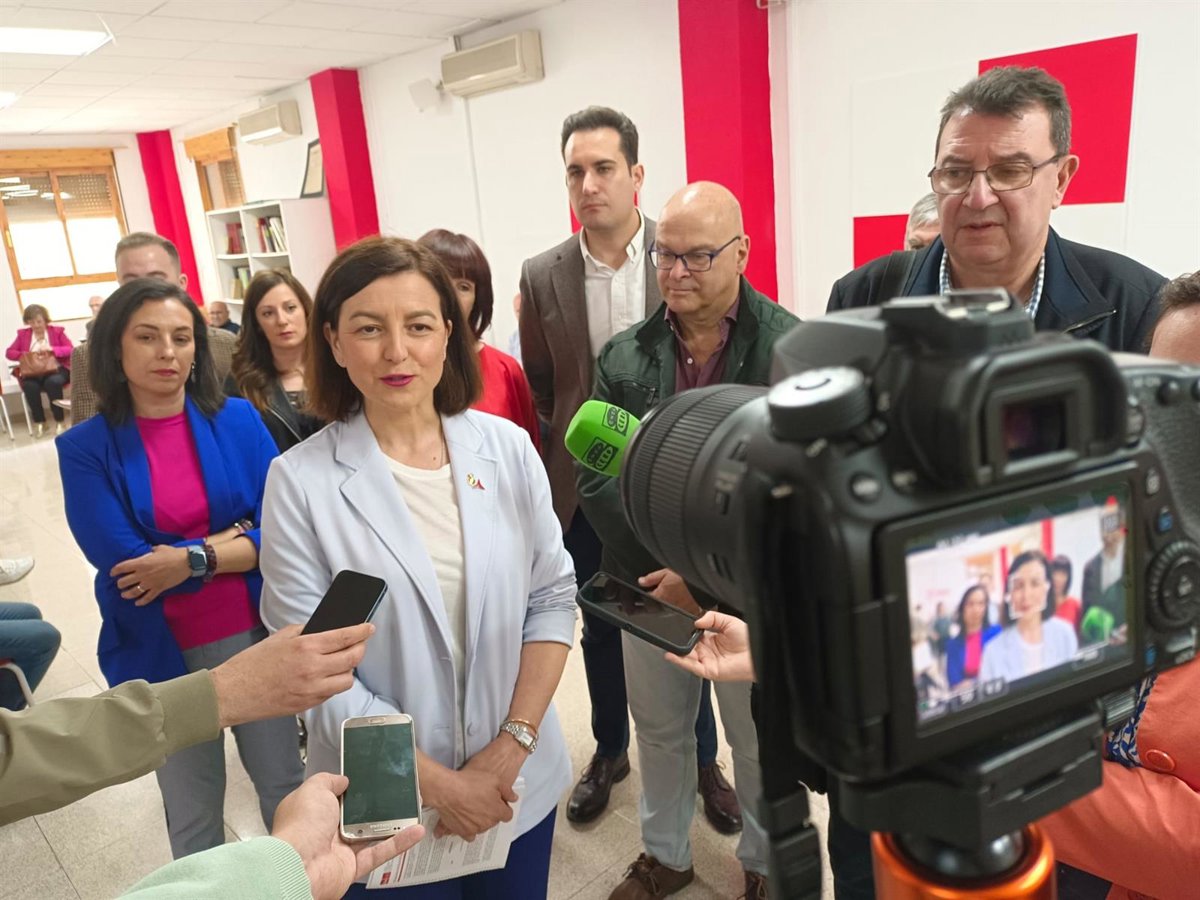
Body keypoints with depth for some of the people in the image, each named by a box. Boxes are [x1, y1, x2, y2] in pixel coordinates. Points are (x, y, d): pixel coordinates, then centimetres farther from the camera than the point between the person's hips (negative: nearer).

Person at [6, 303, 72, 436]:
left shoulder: (57, 331, 10)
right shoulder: (23, 334, 15)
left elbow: (70, 350, 0)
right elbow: (9, 352, 9)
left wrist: (52, 349, -16)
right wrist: (26, 355, -11)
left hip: (56, 369, -2)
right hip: (32, 373, 2)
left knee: (53, 382, -36)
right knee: (29, 386, -32)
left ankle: (59, 421, -22)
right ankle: (40, 422, -16)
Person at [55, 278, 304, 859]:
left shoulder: (238, 421, -4)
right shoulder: (86, 448, -6)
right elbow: (121, 562, -14)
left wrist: (191, 559, -20)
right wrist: (234, 539, -12)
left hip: (257, 635, 1)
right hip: (163, 654, -1)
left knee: (284, 783, 15)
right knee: (192, 812, 16)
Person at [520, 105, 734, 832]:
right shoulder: (542, 276, -2)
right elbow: (538, 388, 5)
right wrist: (557, 469, 3)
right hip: (586, 489, 2)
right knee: (601, 630, 18)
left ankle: (703, 760, 38)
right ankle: (610, 753, 41)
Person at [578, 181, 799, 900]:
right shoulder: (624, 355, -1)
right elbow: (596, 477, -4)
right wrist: (665, 566, -15)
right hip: (648, 587, 4)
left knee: (759, 741, 17)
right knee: (659, 731, 21)